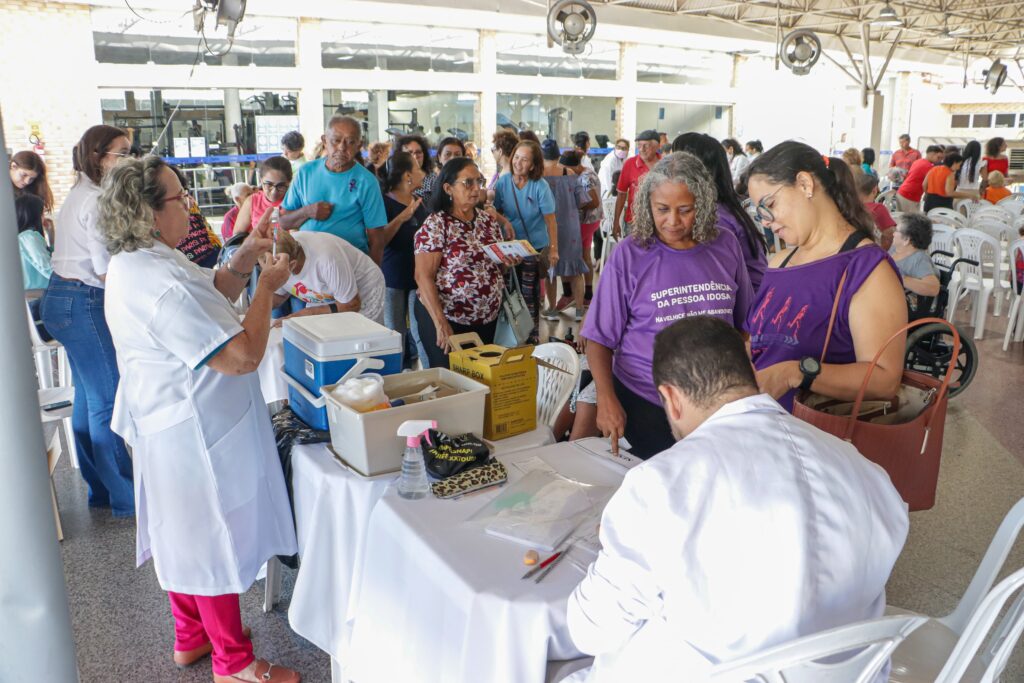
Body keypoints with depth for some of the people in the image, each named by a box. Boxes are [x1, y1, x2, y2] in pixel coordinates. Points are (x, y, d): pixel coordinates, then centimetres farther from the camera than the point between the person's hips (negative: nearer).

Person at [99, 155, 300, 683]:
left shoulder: (131, 265, 4)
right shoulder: (162, 283, -29)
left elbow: (206, 301, 14)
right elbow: (242, 356, -30)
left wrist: (239, 264, -2)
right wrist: (266, 287, -19)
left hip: (164, 421, 11)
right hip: (199, 432, -10)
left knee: (186, 534, 23)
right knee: (216, 542, 5)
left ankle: (191, 637, 42)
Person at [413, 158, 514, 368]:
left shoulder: (489, 220, 7)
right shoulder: (435, 225, -11)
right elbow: (423, 277, -16)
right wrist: (441, 324, -23)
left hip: (488, 318, 6)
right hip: (447, 317, -6)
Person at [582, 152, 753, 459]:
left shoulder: (726, 246, 0)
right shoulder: (629, 255, -8)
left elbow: (744, 325, 10)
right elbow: (599, 339, -7)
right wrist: (606, 398, -20)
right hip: (644, 406, -2)